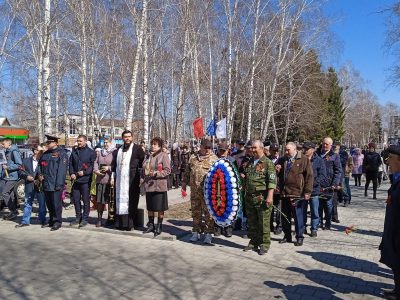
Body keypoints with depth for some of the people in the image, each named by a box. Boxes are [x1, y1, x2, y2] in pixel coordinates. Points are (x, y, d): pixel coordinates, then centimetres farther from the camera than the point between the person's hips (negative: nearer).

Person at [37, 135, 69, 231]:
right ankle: (51, 220, 25)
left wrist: (59, 184, -18)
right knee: (49, 203, 13)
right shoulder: (45, 154, 18)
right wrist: (40, 174, 5)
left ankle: (57, 222, 5)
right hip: (46, 183, 7)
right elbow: (40, 165, 26)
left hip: (55, 184, -7)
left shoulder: (61, 154, -5)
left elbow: (62, 170, -12)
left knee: (56, 204, -4)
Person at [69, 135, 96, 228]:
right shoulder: (74, 152, 14)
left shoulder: (91, 152, 0)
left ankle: (85, 219, 9)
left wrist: (84, 172, -15)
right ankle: (78, 218, 21)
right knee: (76, 199, 9)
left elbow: (93, 165, -5)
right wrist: (72, 173, 0)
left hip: (86, 180, -5)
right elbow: (71, 163, 15)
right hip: (75, 180, 5)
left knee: (86, 200, 0)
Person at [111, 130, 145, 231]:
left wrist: (141, 176, -8)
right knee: (120, 200, 7)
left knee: (130, 201, -2)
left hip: (131, 180, -5)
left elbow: (143, 162, -3)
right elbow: (114, 165, 18)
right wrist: (112, 177, 12)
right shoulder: (118, 150, 15)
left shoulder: (137, 149, -1)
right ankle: (120, 222, 14)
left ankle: (130, 223, 4)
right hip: (120, 180, 5)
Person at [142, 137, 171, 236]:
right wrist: (142, 179, 11)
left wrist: (156, 173, -22)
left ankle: (159, 226, 14)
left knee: (160, 208, 2)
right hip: (149, 185, 6)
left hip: (159, 186, -6)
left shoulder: (164, 156, -6)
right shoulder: (149, 156, 14)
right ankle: (151, 225, 27)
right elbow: (143, 169, 22)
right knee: (149, 207, 14)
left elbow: (167, 170, -12)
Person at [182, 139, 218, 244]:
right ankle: (196, 232, 24)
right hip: (194, 191, 4)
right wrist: (184, 186, 14)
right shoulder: (193, 158, 11)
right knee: (195, 212, 12)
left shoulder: (214, 158, 0)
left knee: (208, 212, 0)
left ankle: (208, 233, 9)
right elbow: (187, 173, 17)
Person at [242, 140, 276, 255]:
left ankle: (264, 244, 11)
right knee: (251, 222, 14)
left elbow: (272, 181, -13)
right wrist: (242, 176, 5)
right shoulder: (249, 162, 15)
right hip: (249, 197, 7)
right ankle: (253, 242, 26)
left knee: (264, 222, 0)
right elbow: (245, 177, 29)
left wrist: (270, 196, -21)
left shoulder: (267, 163, -7)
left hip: (262, 198, -7)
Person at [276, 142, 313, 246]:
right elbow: (277, 175, 25)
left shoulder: (304, 160, -2)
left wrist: (307, 191, -12)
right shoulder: (282, 160, 14)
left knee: (298, 217, 1)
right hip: (284, 193, 6)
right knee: (285, 217, 13)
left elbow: (309, 176, -6)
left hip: (298, 194, -6)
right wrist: (276, 170, 1)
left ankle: (300, 237, 13)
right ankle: (287, 236, 25)